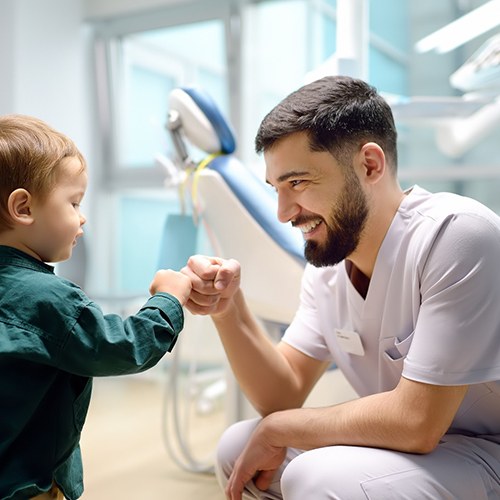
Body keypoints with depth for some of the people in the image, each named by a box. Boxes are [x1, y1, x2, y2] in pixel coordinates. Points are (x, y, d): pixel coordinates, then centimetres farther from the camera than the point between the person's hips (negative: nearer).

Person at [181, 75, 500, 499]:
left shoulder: (456, 235, -25)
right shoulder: (327, 264, -1)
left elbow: (415, 421, -26)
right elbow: (285, 393, 0)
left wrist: (277, 429, -13)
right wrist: (228, 308, -16)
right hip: (412, 445, 7)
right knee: (237, 450, 2)